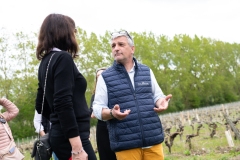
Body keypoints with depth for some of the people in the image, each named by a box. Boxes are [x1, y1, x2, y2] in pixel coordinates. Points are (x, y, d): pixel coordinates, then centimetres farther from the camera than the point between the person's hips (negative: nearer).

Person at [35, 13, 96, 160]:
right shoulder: (63, 58, -11)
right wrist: (77, 148, -22)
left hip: (59, 135, 9)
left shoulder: (45, 62, 14)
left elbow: (41, 105, 20)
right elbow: (64, 104, -20)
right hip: (71, 138, -9)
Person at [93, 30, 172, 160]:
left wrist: (161, 102, -6)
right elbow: (97, 108, 2)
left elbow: (158, 96, 18)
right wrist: (112, 113, -20)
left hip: (153, 140, 3)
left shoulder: (146, 71, 13)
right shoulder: (105, 77, 5)